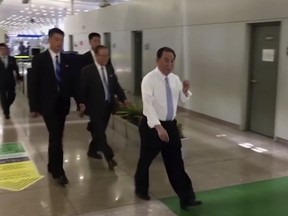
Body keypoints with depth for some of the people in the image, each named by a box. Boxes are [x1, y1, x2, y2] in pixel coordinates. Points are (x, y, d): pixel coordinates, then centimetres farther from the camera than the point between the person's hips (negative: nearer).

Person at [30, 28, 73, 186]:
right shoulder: (39, 59, -4)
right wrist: (34, 107, -7)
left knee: (56, 137, 12)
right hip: (48, 104, -4)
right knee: (56, 137, -10)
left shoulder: (67, 59, 6)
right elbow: (34, 84, -4)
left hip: (63, 104, 4)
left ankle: (52, 166, 27)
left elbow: (71, 81, 9)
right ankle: (58, 171, -4)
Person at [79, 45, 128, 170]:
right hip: (95, 107, -6)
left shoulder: (110, 69, 8)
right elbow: (82, 89, -10)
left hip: (108, 106, 6)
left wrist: (123, 98, -4)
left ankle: (92, 150, 34)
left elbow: (116, 86, 8)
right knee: (99, 132, -7)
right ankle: (109, 158, -7)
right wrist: (82, 103, -20)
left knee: (100, 131, 16)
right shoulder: (87, 70, -9)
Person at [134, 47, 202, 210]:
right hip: (152, 126, -5)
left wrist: (185, 91, -10)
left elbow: (183, 99, 13)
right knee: (146, 160, 13)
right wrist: (158, 127, -36)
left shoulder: (175, 79, 3)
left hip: (171, 125, 5)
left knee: (176, 162, 6)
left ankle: (187, 198, 10)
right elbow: (148, 104, -26)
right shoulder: (149, 79, -16)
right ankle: (141, 189, 37)